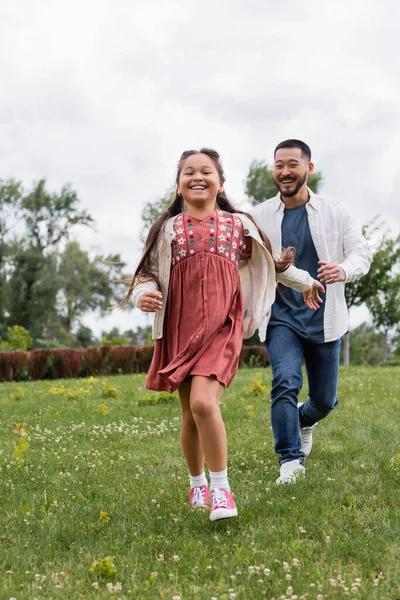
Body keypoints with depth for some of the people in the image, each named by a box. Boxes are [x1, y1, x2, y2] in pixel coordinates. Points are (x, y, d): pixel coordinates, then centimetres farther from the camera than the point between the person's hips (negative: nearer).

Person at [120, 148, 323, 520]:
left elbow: (270, 261, 24)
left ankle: (220, 488, -9)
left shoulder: (238, 225, 8)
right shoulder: (168, 229, 7)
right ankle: (197, 483, 30)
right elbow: (147, 273, 8)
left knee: (203, 402, -21)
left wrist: (305, 282, 35)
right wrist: (143, 295, -15)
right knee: (190, 413, 7)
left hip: (221, 327, -2)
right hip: (180, 330, 2)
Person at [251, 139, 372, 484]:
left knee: (324, 399, 10)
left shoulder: (335, 213, 1)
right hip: (281, 317, -1)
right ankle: (290, 460, -18)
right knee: (285, 382, -23)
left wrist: (344, 270, -25)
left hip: (324, 320, 1)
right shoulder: (260, 217, 1)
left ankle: (305, 421, 46)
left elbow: (361, 252, -2)